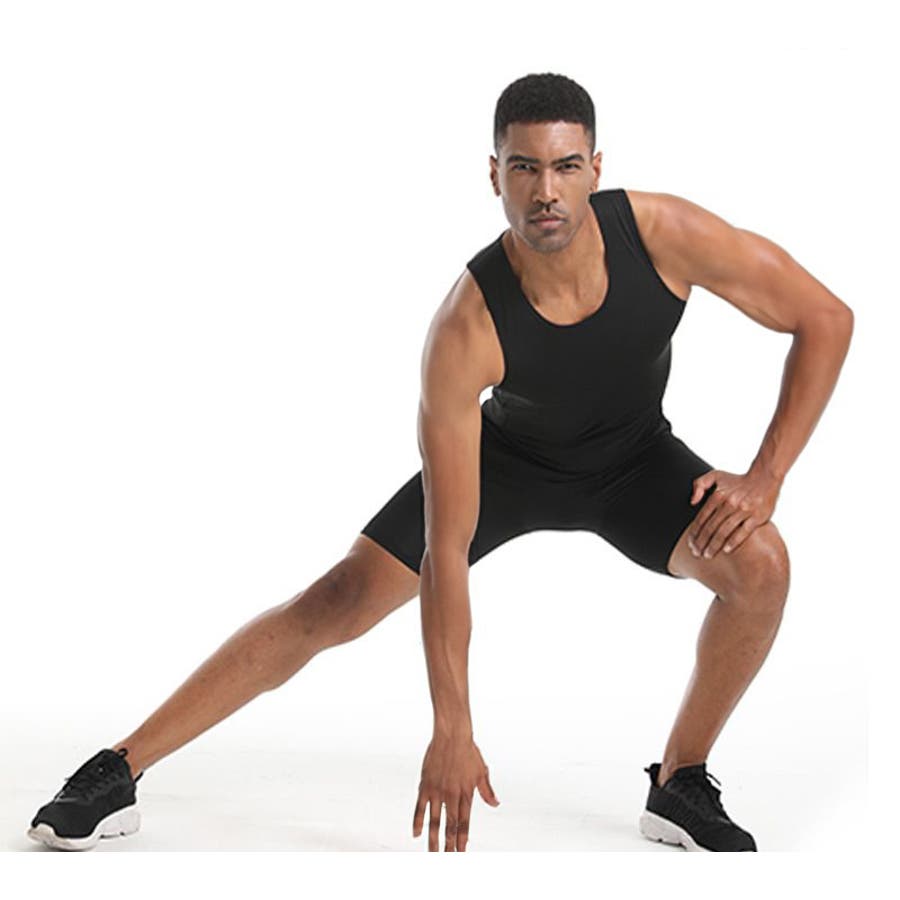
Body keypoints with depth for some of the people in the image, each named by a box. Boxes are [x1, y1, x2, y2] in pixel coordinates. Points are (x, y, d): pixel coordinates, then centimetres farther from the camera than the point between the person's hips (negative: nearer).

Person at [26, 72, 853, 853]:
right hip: (507, 457, -2)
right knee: (337, 602, -11)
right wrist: (452, 732, -34)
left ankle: (681, 785, -2)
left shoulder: (666, 234, -33)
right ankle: (117, 774, -3)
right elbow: (445, 550, -33)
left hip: (635, 458, 2)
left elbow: (827, 319, -18)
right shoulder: (466, 328, -37)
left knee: (760, 564, -24)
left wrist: (766, 477, -25)